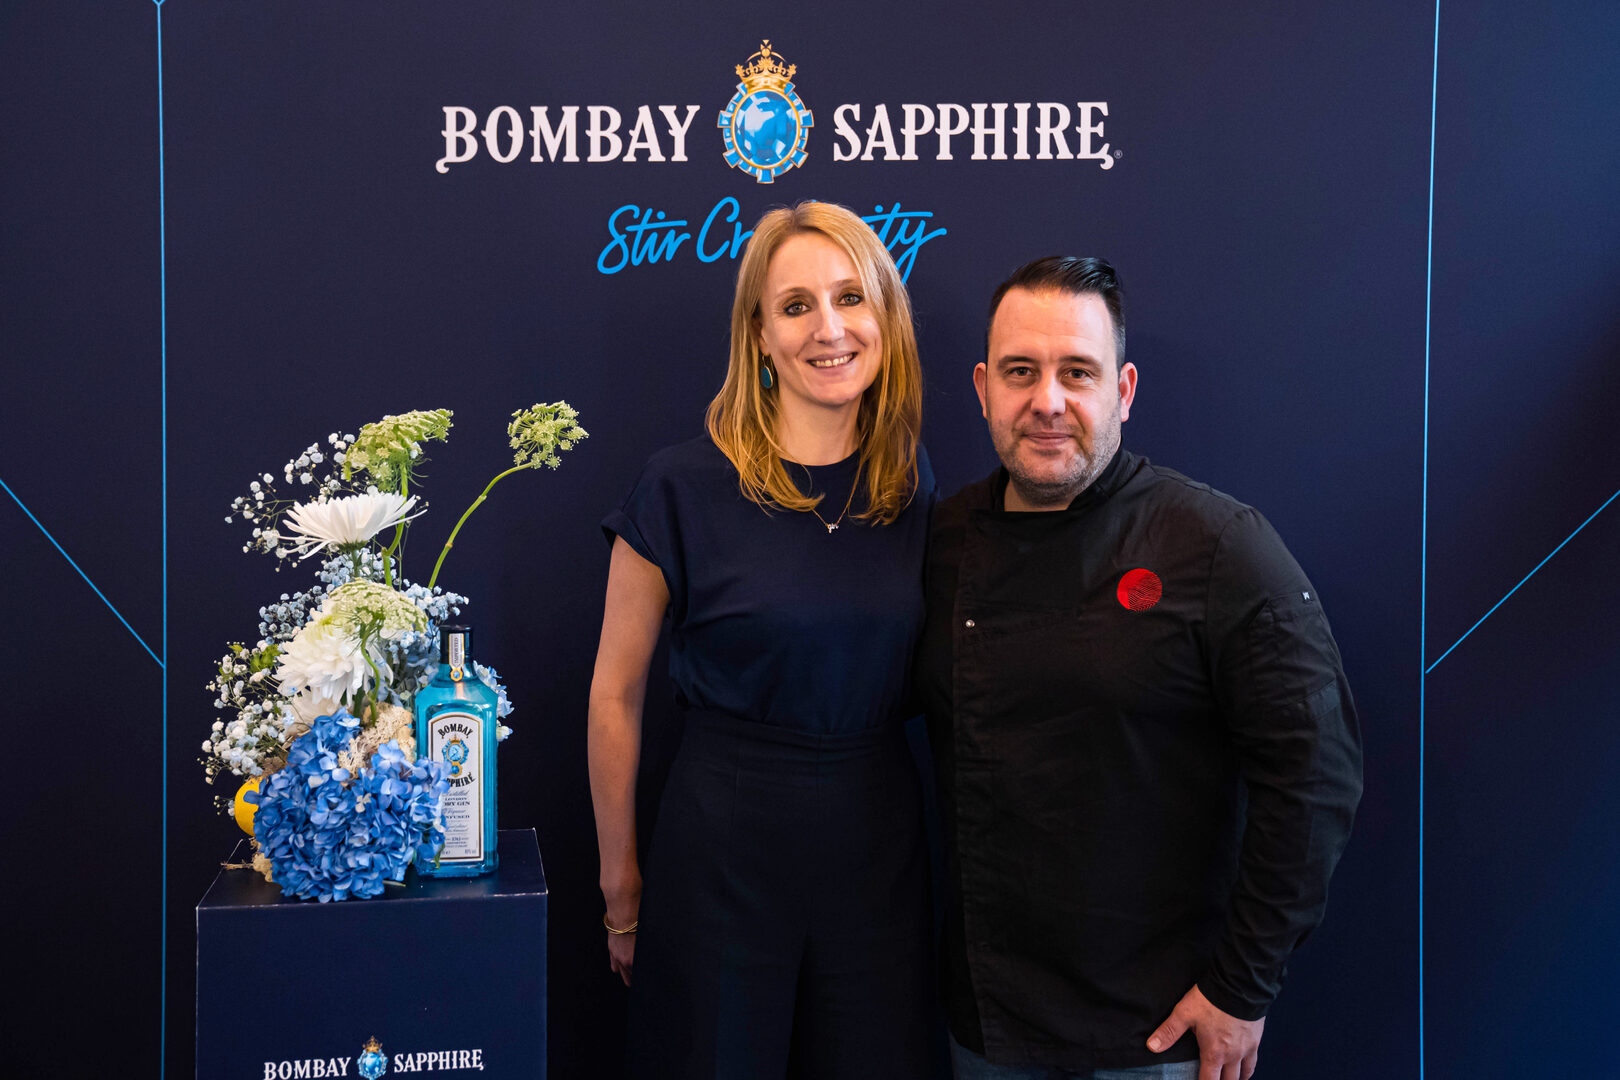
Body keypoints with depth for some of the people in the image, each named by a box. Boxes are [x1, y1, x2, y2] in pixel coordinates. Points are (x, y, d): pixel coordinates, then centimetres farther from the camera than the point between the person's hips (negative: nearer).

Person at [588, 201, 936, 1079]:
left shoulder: (913, 488, 1)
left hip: (879, 849, 4)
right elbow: (616, 696, -5)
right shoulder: (684, 488, -11)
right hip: (723, 853, -3)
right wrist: (621, 886, 1)